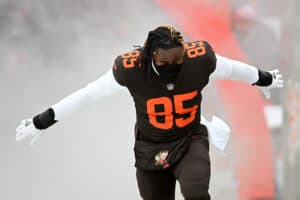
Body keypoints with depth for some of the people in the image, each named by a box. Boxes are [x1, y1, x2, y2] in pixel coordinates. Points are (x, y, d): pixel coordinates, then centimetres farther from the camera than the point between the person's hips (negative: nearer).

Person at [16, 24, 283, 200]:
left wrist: (265, 79, 21)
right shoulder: (131, 69, -24)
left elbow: (233, 68, 1)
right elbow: (87, 94, -13)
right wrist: (42, 122, -7)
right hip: (151, 149, 1)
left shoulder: (199, 60, -21)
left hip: (190, 143, -1)